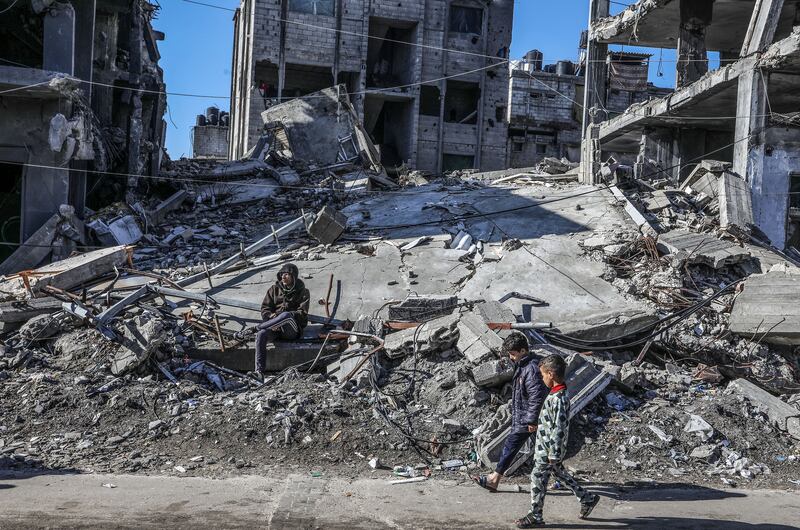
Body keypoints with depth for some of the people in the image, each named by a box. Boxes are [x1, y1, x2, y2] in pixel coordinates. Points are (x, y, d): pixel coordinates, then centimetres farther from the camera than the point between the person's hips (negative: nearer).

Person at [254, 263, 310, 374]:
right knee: (261, 335, -32)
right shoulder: (275, 289, 17)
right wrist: (271, 317, -14)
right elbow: (265, 308, 11)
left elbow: (302, 314, -5)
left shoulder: (302, 292, 7)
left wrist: (279, 315, -17)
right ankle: (259, 371, -34)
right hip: (275, 328, 3)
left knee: (286, 315, -40)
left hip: (292, 330, -3)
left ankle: (259, 327, -25)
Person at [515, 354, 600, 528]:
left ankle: (535, 516, 14)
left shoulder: (558, 399, -26)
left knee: (538, 479, 2)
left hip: (549, 449, -10)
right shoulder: (558, 393, 5)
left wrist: (554, 454, -21)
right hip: (546, 446, 10)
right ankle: (587, 499, 34)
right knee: (561, 474, 22)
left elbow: (559, 428, -26)